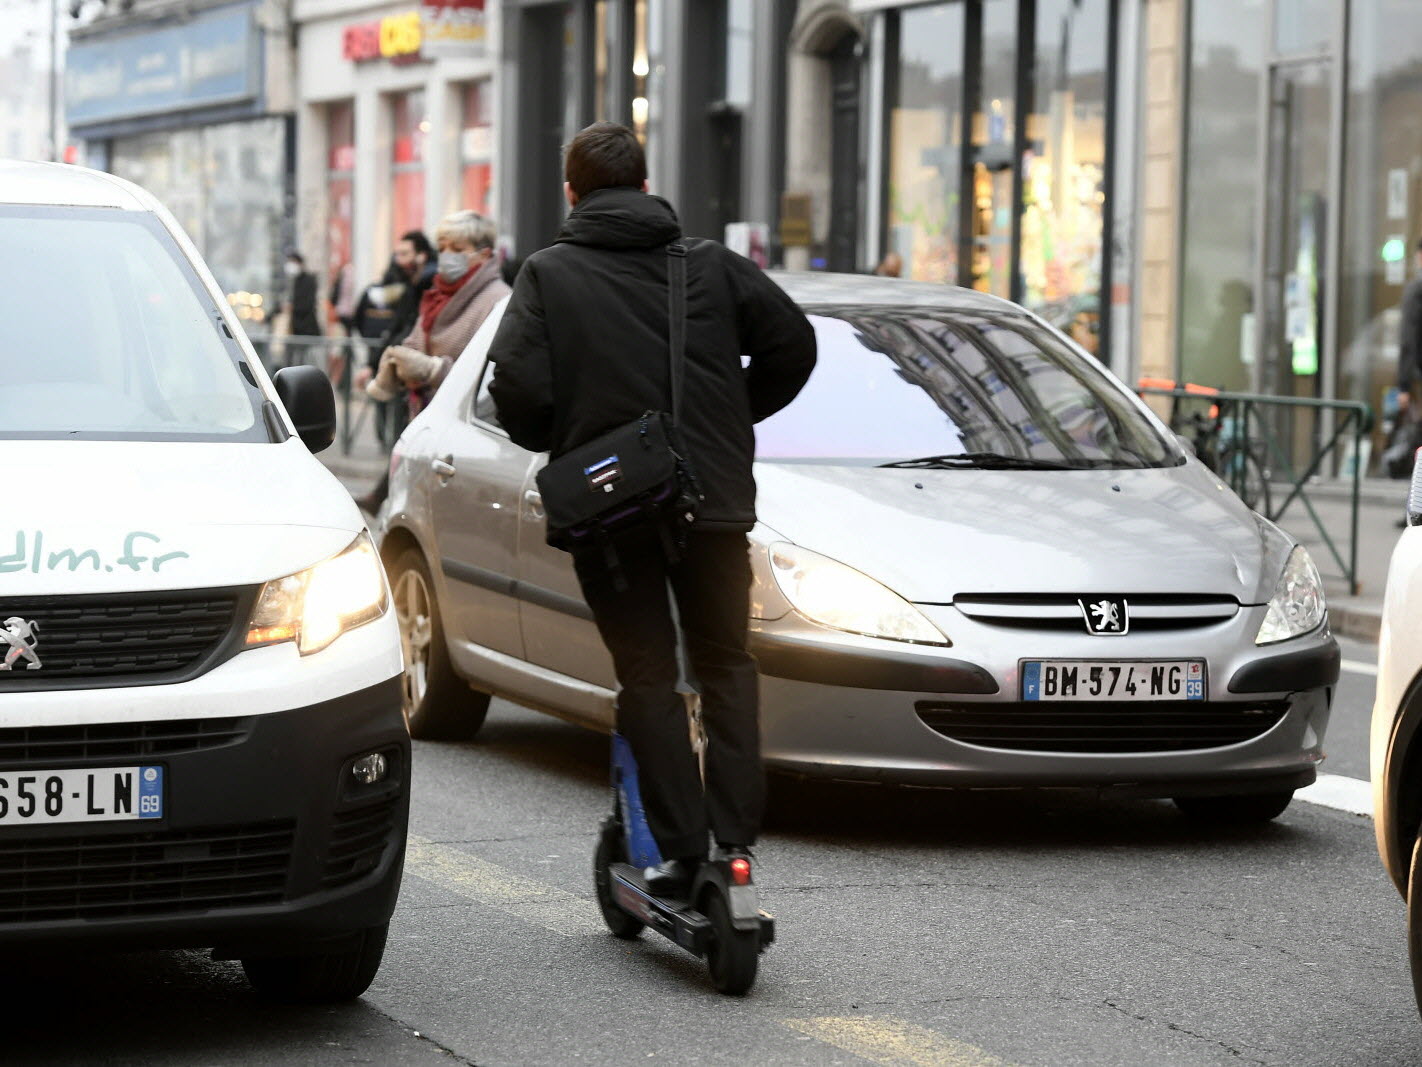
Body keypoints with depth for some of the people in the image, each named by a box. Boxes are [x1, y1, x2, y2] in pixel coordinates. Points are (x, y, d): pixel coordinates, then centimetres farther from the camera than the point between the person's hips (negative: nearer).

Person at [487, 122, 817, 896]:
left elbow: (519, 388, -12)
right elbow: (792, 343, 5)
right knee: (725, 664, 15)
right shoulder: (711, 265, 6)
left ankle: (681, 847, 0)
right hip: (713, 498, 2)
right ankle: (734, 835, 6)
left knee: (647, 675, 4)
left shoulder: (548, 274, -2)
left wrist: (555, 444, 8)